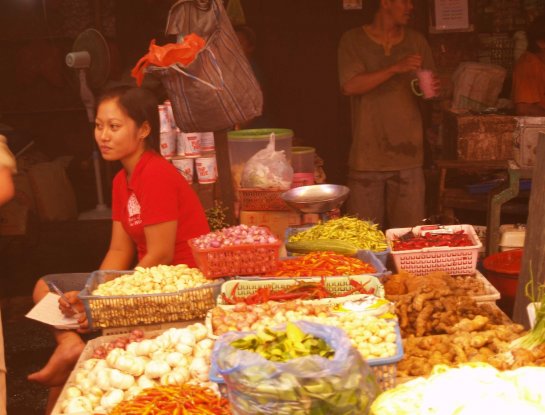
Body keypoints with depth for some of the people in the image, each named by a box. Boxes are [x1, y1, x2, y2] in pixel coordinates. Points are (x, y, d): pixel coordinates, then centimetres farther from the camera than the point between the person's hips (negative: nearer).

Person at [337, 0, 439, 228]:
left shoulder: (416, 41, 11)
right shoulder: (353, 40, 1)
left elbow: (429, 85, 18)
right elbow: (350, 86, -13)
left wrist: (433, 88, -6)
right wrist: (395, 68, -18)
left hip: (407, 154, 3)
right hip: (367, 156, -2)